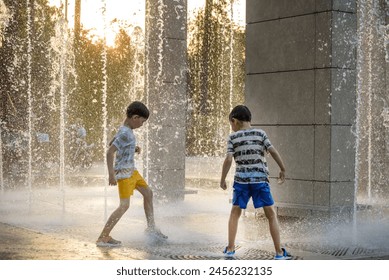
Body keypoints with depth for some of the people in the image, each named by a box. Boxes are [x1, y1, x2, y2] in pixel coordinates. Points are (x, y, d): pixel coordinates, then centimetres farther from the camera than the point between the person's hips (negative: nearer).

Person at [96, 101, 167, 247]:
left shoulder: (124, 129, 7)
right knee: (124, 205, -13)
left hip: (131, 170, 10)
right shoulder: (125, 134, -22)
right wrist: (111, 174, -27)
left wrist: (134, 149, 11)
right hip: (123, 172, -10)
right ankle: (103, 238, -11)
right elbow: (109, 152, -26)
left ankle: (151, 227, 31)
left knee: (148, 193, 18)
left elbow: (111, 143, 20)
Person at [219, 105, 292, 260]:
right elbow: (273, 152, -3)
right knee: (271, 214, 5)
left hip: (241, 180, 0)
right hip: (260, 178, 0)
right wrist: (282, 169, 9)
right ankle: (279, 252, 3)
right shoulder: (260, 133, 3)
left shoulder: (233, 137, 0)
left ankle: (230, 249, 13)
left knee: (235, 213, 16)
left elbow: (228, 159, -8)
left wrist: (222, 180, 2)